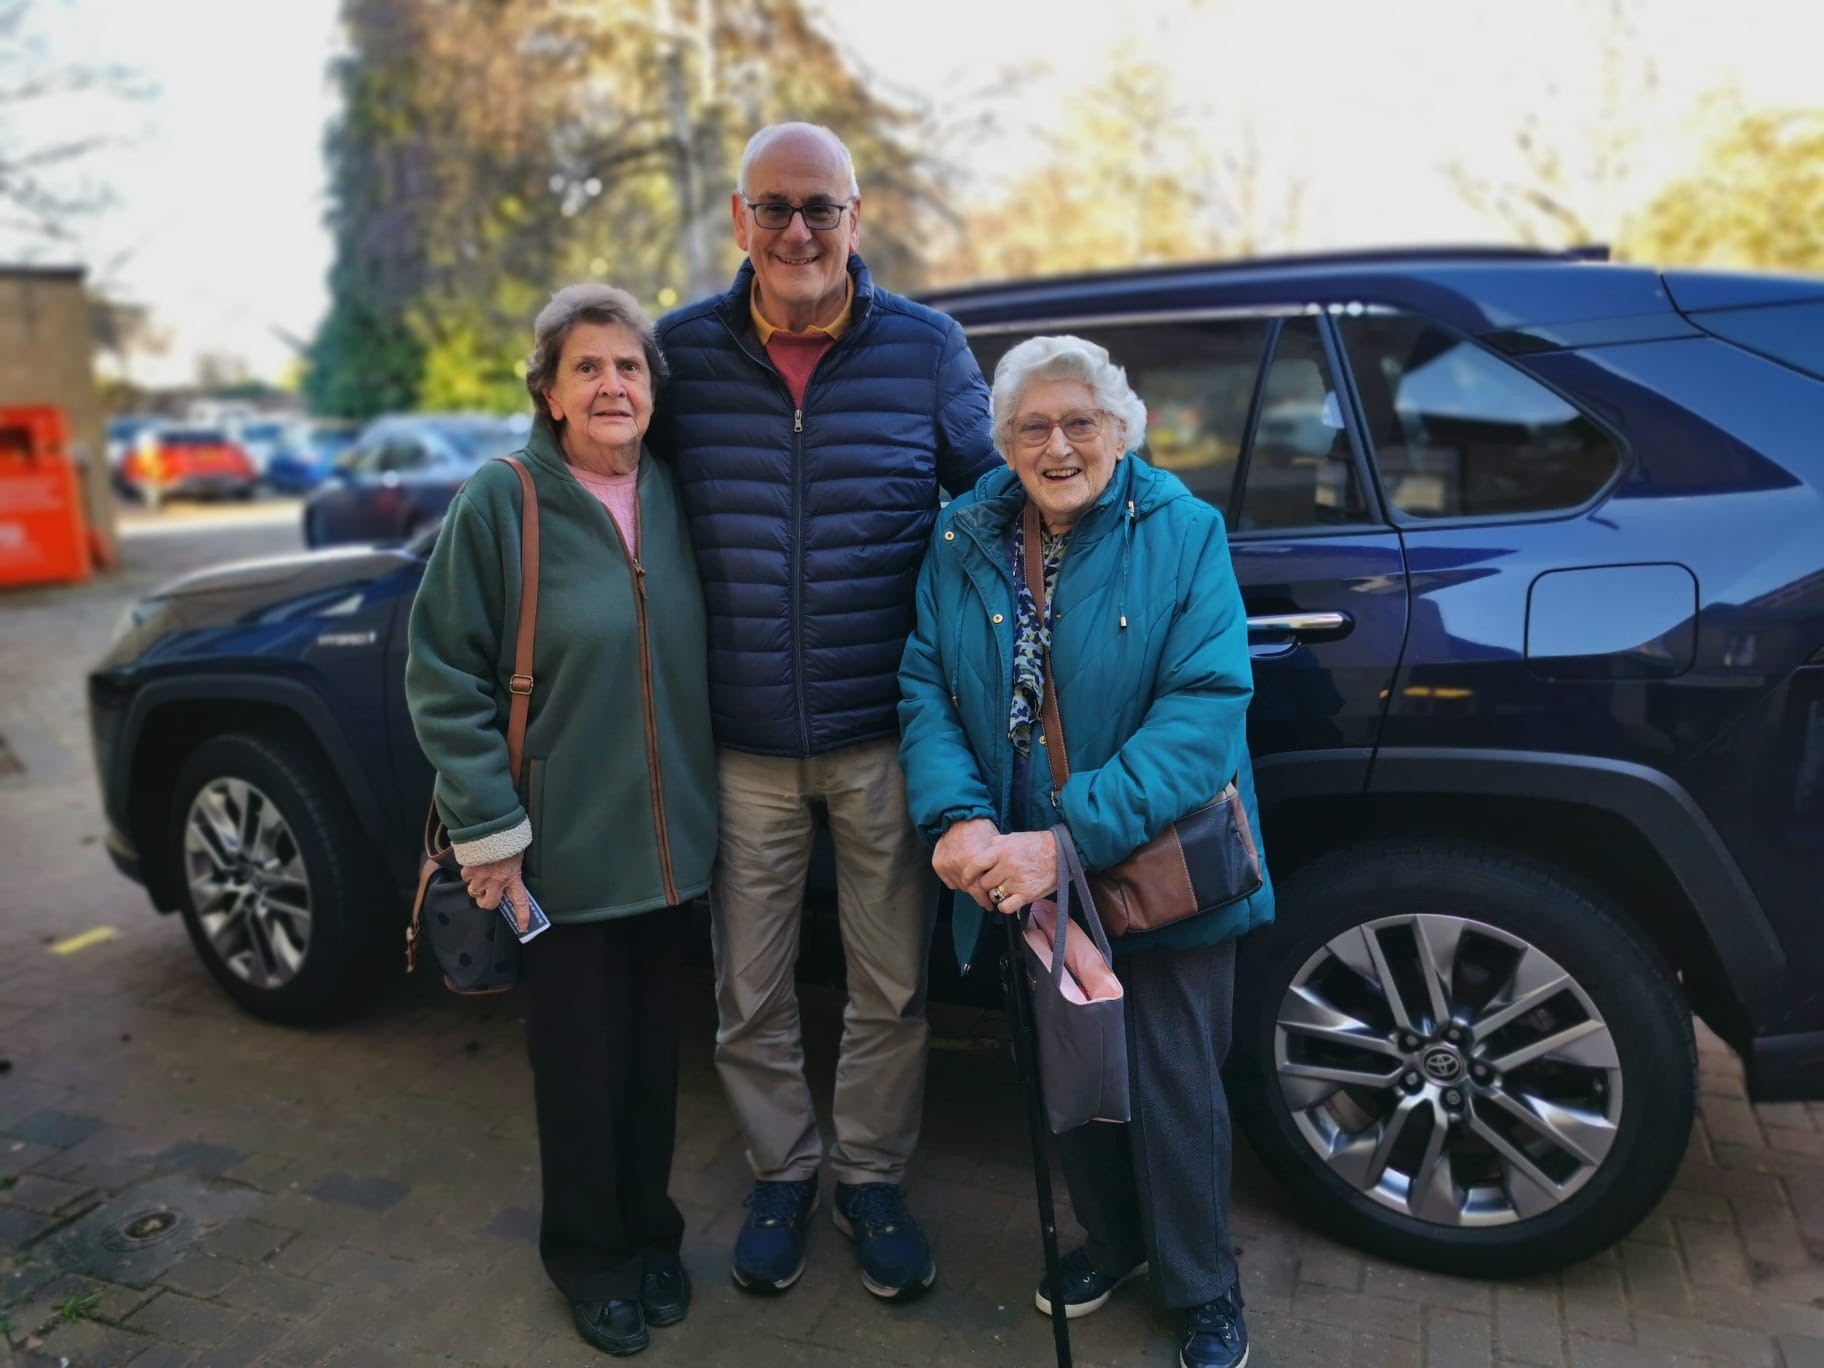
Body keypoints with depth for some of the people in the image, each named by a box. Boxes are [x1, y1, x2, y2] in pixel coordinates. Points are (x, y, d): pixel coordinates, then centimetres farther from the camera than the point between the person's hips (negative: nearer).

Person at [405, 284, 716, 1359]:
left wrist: (708, 798, 6)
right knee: (582, 1058, 10)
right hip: (565, 846, -3)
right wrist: (488, 828, -11)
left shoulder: (675, 495, 2)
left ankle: (649, 1233, 38)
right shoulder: (501, 503, -10)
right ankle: (589, 1252, 34)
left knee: (654, 1047, 16)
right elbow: (444, 675, -8)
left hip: (668, 841, 4)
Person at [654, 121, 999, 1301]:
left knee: (893, 989, 13)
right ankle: (783, 1171, 41)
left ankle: (874, 1178, 38)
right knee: (749, 997, 15)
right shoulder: (684, 348, -1)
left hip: (882, 738, 0)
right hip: (742, 746, 1)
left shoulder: (925, 347, -2)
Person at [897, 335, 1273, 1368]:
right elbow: (924, 685, -6)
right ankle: (1114, 1241, 46)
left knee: (1172, 1087, 9)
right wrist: (957, 817, -24)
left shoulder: (1185, 534, -11)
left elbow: (1207, 705, -21)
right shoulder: (963, 540, -1)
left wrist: (1072, 838, -30)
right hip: (1024, 872, 3)